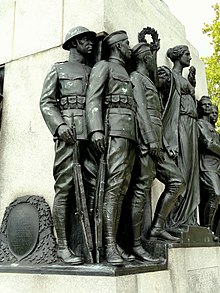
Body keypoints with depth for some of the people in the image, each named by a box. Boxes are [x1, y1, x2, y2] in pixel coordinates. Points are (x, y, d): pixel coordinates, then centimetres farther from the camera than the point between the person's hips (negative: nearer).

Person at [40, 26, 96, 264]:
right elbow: (46, 102, 4)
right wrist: (60, 125, -14)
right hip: (70, 133, -4)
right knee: (64, 188, -6)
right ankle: (62, 246, -2)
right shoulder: (58, 69, 15)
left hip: (94, 134, 5)